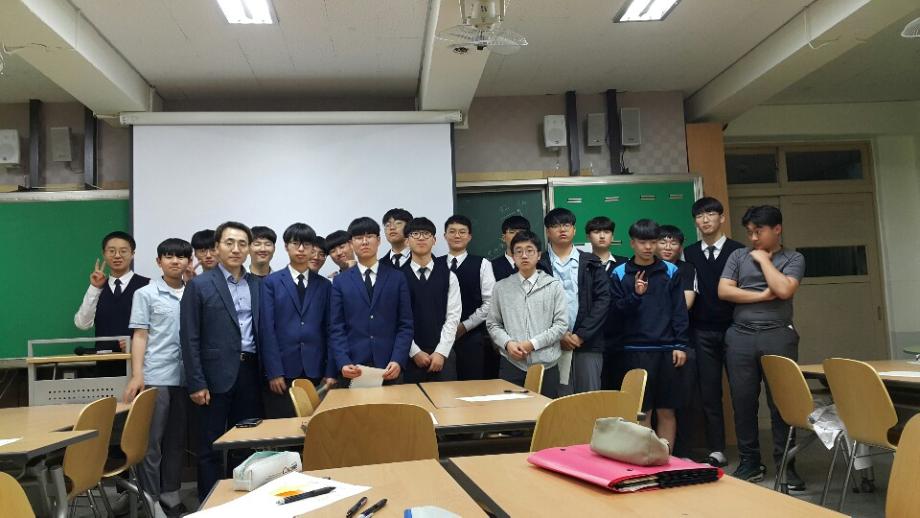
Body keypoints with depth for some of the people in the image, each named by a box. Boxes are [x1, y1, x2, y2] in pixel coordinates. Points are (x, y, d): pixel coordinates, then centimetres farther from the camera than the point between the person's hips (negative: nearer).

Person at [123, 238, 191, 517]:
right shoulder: (145, 294, 1)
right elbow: (140, 337, -1)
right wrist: (136, 376, -9)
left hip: (186, 376, 3)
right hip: (156, 376, -3)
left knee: (177, 438, 10)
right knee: (151, 440, 3)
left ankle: (171, 493, 21)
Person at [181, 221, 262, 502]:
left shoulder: (257, 285, 9)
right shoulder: (199, 285, -3)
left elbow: (262, 330, 11)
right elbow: (189, 338, -6)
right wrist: (196, 383, -11)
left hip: (250, 373, 4)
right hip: (217, 374, -4)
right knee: (211, 446, 4)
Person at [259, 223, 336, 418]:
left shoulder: (324, 285, 11)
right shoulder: (271, 282, 5)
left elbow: (329, 330, 8)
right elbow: (267, 329, -2)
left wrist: (330, 372, 0)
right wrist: (274, 372, -9)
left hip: (315, 371, 2)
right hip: (283, 371, -2)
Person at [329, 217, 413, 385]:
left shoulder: (397, 278, 7)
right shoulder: (340, 281, 8)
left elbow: (405, 325, 3)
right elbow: (336, 328, 3)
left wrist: (398, 361, -10)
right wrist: (343, 363, -12)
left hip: (390, 369, 0)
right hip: (354, 369, 0)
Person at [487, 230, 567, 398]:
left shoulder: (554, 285, 1)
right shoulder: (501, 287, 7)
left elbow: (561, 324, -2)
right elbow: (492, 324, 9)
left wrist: (533, 343, -10)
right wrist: (508, 343, -9)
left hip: (546, 365, -1)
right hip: (511, 364, 1)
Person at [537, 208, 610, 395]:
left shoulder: (591, 263, 10)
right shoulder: (539, 264, 4)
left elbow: (603, 300, 2)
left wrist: (581, 335, -6)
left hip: (588, 343, 2)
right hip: (552, 345, -1)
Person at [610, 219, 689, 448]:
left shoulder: (670, 271, 6)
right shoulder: (620, 273, 3)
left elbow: (679, 311, 4)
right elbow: (617, 311, -3)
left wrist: (680, 345, -1)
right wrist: (635, 295, -18)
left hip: (666, 349, 1)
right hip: (636, 350, -1)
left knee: (666, 411, 7)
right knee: (642, 411, 3)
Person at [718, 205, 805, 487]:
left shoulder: (793, 259, 6)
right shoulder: (738, 256, 11)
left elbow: (784, 290, -13)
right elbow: (723, 291, -1)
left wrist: (763, 259, -3)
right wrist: (762, 295, -5)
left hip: (778, 336, -2)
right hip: (740, 337, 2)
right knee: (743, 402, 5)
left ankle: (785, 465, 11)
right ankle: (750, 462, 17)